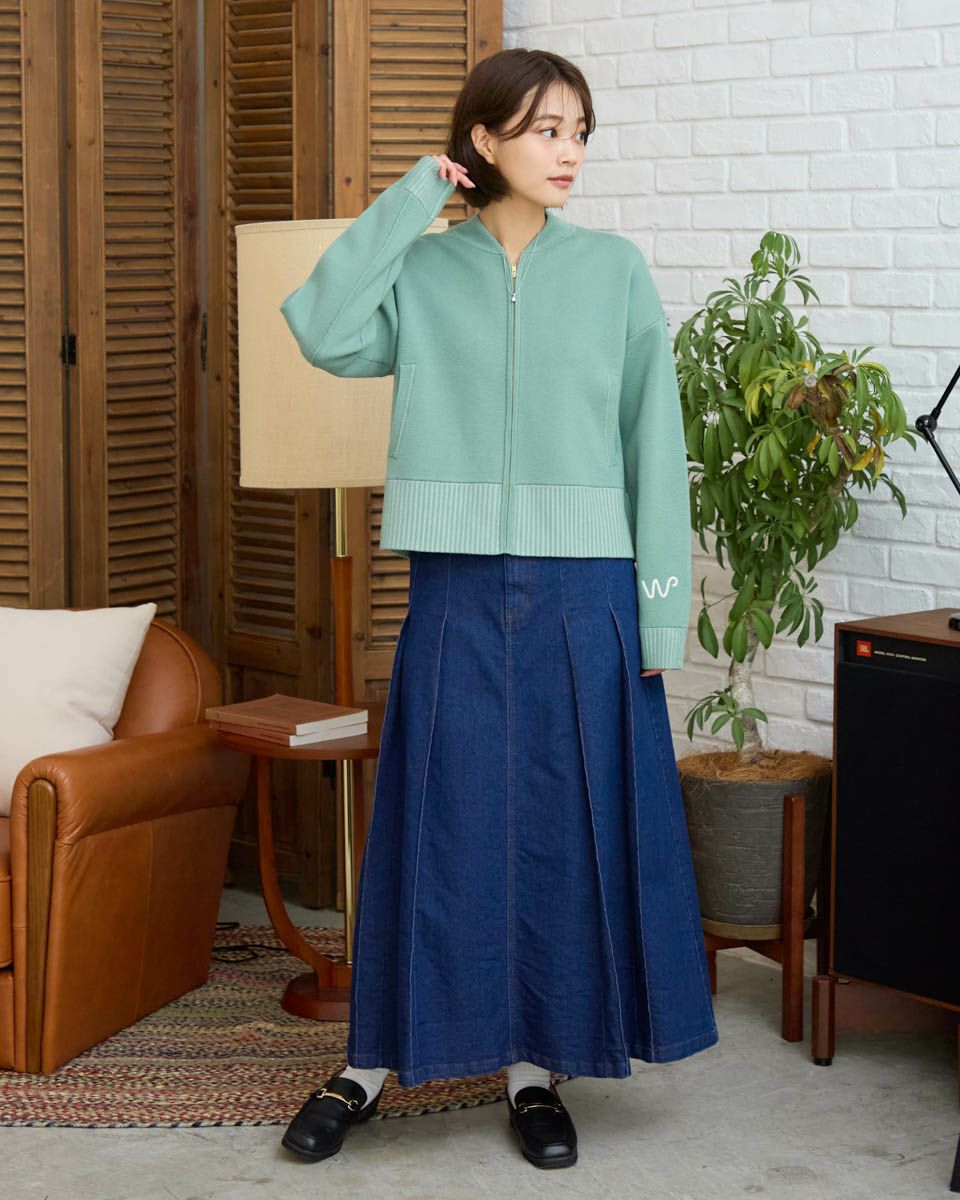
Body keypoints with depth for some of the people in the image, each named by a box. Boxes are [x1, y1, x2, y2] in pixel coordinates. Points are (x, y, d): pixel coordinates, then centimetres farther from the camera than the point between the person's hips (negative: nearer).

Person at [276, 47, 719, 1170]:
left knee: (566, 825, 5)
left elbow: (653, 442, 2)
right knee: (435, 823, 4)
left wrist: (661, 606, -3)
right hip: (458, 587, 0)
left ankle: (536, 1066, 18)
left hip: (583, 594, 0)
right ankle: (372, 1058, 17)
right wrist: (409, 199, -9)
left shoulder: (616, 269, 3)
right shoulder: (422, 269, 3)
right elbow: (323, 330, -16)